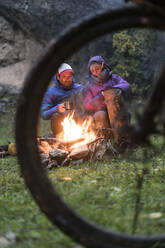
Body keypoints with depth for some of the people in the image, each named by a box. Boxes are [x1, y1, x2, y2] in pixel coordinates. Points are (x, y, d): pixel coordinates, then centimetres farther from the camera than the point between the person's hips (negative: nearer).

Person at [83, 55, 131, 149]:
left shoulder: (114, 78, 18)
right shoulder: (89, 85, 20)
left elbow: (127, 86, -3)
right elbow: (88, 106, 6)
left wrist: (111, 90, -22)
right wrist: (101, 95, -10)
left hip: (117, 114, -1)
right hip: (101, 114, 1)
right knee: (100, 115, -33)